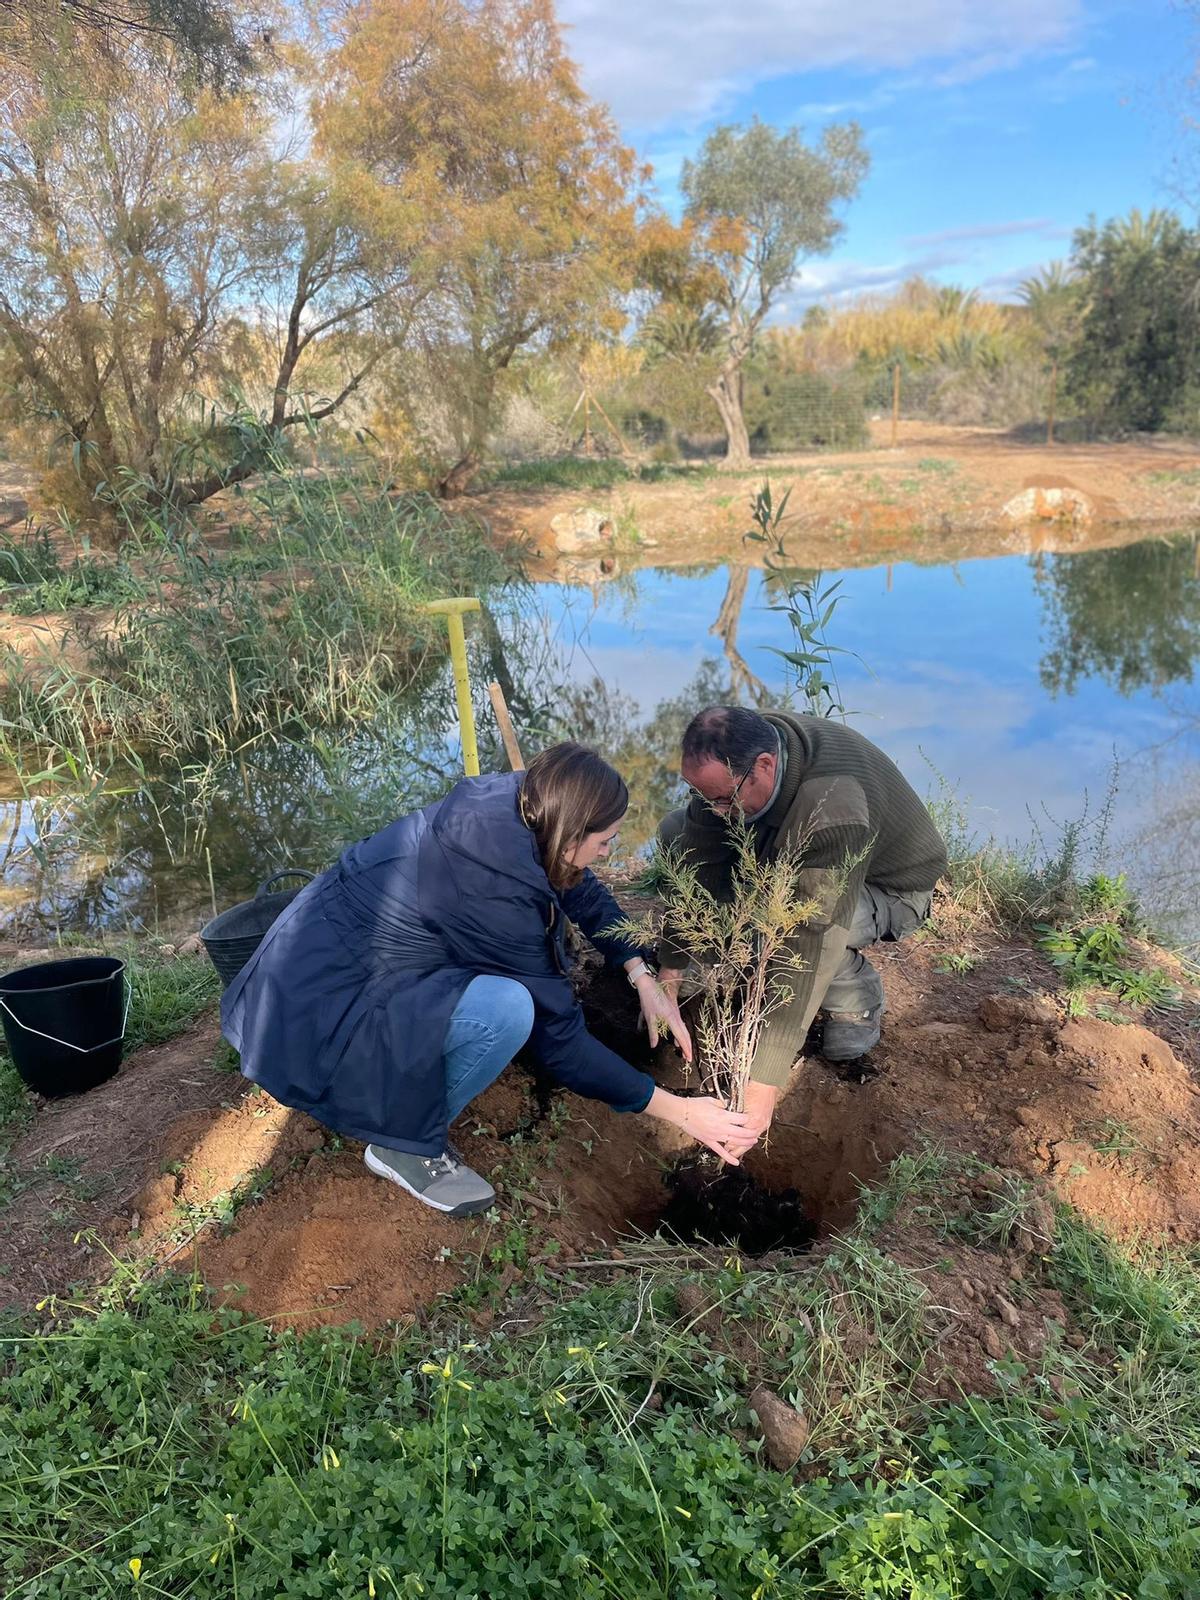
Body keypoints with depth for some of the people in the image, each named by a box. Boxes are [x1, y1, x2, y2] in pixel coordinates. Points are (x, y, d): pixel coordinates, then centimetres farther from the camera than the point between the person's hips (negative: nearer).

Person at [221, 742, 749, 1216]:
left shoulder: (506, 806, -8)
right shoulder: (497, 892, -29)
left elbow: (584, 893, 12)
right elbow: (560, 1043, -19)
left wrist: (644, 977, 5)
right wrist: (678, 1110, -11)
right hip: (312, 1017, -9)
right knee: (507, 1010, -28)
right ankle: (405, 1145, -3)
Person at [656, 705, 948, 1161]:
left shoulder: (833, 808, -44)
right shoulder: (728, 761, -22)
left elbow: (812, 947, -47)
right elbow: (696, 867, -13)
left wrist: (765, 1082, -48)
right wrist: (669, 973, -15)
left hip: (889, 888, -6)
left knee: (800, 922, -39)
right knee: (675, 834, -7)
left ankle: (857, 998, -6)